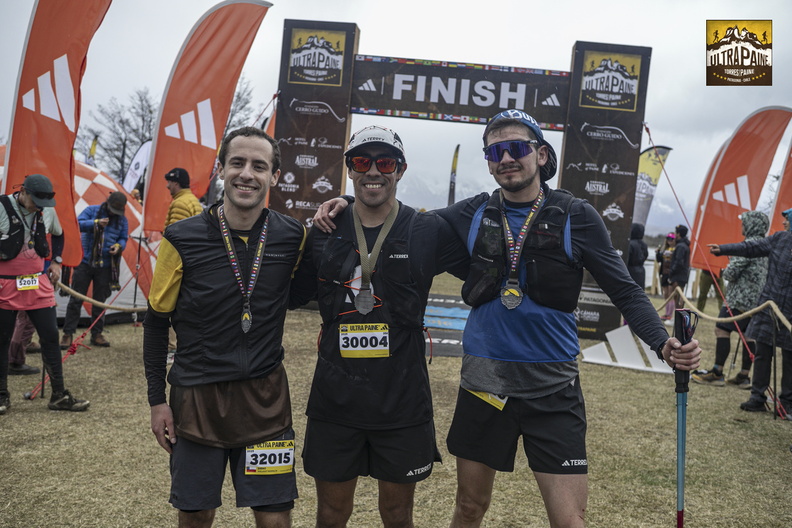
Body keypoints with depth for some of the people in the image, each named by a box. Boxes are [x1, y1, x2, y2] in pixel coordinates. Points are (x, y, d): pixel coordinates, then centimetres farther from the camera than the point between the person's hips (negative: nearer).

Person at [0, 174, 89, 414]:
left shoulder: (48, 211, 1)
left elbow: (58, 235, 22)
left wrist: (56, 262, 13)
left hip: (39, 285, 4)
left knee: (51, 337, 1)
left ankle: (59, 396, 9)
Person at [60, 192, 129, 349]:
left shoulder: (122, 220, 6)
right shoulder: (91, 210, -2)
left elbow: (123, 239, 10)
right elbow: (77, 224, -12)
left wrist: (119, 246, -12)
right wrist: (96, 223, -26)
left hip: (105, 266, 2)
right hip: (85, 262, -2)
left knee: (100, 301, 9)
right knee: (76, 299, 1)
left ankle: (97, 334, 18)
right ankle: (68, 334, 9)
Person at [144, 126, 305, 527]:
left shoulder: (292, 236, -5)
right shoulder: (182, 239, -8)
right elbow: (156, 322, 2)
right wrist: (157, 400, 2)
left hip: (265, 398, 1)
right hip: (196, 399, 0)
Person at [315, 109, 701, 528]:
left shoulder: (576, 217, -4)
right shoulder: (473, 214, 3)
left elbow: (626, 293, -2)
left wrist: (663, 343, -17)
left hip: (553, 386, -2)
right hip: (483, 382, 3)